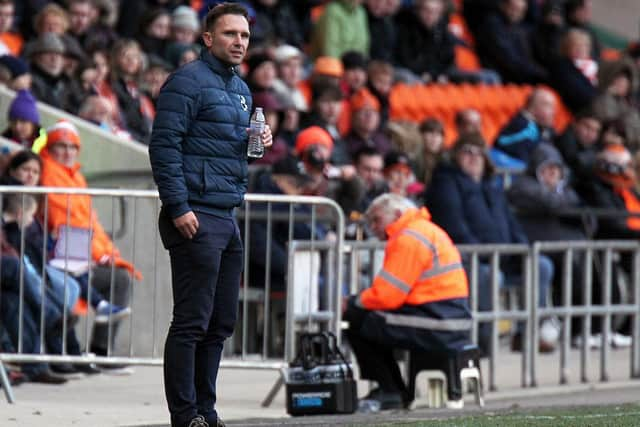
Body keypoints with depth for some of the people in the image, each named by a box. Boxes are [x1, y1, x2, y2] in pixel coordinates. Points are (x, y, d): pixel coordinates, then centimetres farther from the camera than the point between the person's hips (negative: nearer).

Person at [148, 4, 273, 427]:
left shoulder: (241, 90, 19)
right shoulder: (189, 81, -8)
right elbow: (164, 145, -14)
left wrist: (258, 142, 6)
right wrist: (179, 207, -20)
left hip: (228, 218, 9)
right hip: (197, 217, -9)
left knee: (222, 323, 11)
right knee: (192, 322, -8)